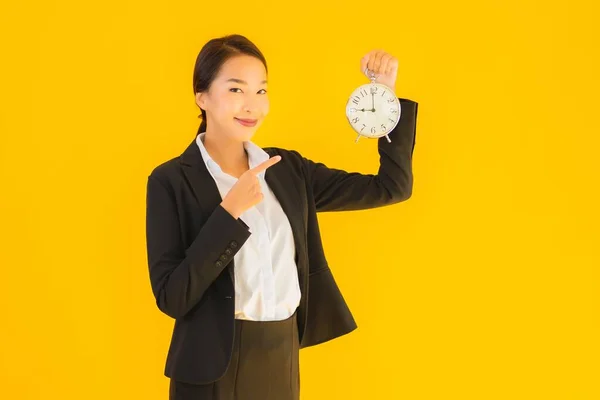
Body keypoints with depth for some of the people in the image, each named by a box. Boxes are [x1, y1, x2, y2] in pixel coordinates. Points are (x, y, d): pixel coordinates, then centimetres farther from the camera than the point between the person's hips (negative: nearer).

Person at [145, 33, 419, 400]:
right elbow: (172, 297, -16)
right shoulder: (172, 180, -9)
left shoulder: (288, 169, 5)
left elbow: (391, 187, 5)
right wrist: (230, 212, -23)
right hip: (213, 369, -4)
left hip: (284, 361, 5)